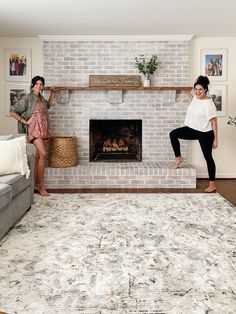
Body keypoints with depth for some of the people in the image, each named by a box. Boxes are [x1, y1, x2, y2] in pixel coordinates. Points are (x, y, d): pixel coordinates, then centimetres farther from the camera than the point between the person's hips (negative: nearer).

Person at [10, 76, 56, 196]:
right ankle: (41, 186, -10)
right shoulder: (28, 98, -8)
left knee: (38, 156, 9)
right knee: (43, 154, -17)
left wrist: (52, 93, 26)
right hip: (34, 129, -7)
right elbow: (12, 111, -10)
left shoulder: (41, 98, 12)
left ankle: (36, 184, 17)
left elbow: (48, 106, 36)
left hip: (44, 129, 7)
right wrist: (25, 122, -10)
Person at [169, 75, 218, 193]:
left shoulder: (209, 103, -21)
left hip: (205, 133, -7)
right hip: (193, 129, 7)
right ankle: (178, 158, 5)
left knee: (208, 157, 1)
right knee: (173, 134, -10)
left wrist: (215, 139, -18)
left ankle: (212, 185, 12)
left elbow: (214, 122, -18)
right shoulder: (195, 98, 0)